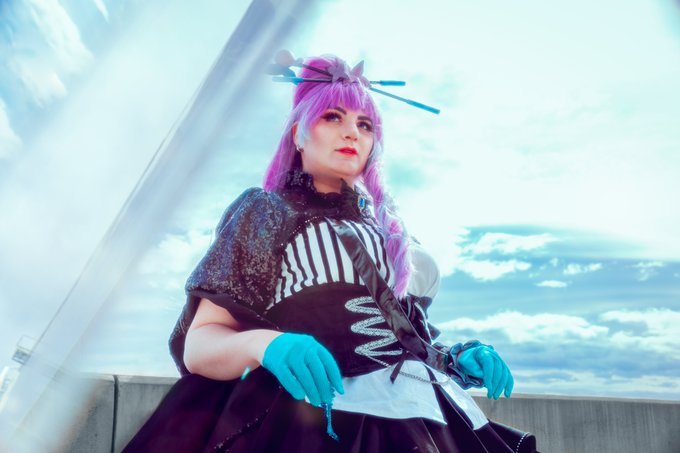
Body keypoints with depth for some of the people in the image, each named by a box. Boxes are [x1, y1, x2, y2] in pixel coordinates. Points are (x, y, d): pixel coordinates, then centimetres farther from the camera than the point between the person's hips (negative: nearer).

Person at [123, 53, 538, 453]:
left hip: (418, 416, 5)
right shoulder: (264, 212, 6)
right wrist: (263, 343, -24)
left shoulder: (389, 232, 20)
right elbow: (198, 346, -3)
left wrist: (455, 358, 3)